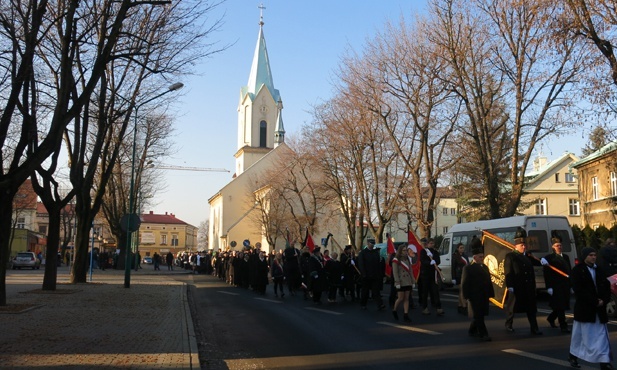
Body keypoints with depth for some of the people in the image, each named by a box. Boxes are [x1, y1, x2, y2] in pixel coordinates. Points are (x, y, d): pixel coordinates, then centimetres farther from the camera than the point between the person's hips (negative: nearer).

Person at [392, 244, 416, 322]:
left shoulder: (407, 259, 13)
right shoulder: (396, 259, -6)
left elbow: (410, 271, 13)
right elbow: (395, 272, -11)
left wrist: (413, 281, 8)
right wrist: (397, 282, -17)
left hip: (408, 282, 6)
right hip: (401, 282, -6)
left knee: (406, 299, 3)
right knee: (400, 298, -4)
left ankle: (406, 315, 4)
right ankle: (394, 310, 20)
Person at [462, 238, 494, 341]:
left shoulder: (485, 267, 14)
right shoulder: (468, 268, -8)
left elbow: (489, 281, 15)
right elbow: (464, 284, -10)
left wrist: (490, 294, 9)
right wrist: (466, 296, -13)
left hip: (484, 297, 7)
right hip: (475, 297, -7)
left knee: (479, 315, 13)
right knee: (478, 316, -4)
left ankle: (472, 331, 28)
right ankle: (483, 334, -2)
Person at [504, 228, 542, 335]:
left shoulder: (528, 257, 15)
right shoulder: (510, 256, -6)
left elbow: (531, 272, 20)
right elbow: (508, 273, -13)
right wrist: (509, 286, -19)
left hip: (528, 288, 6)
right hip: (516, 288, -6)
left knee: (531, 308, 6)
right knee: (512, 307, 7)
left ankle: (534, 329, 9)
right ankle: (508, 325, 23)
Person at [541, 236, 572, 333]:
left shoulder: (565, 257, 14)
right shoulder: (549, 258, -5)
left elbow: (570, 271, 14)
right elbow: (546, 274, -9)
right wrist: (549, 287, -14)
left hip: (565, 285, 6)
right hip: (556, 286, -6)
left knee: (562, 306, 12)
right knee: (560, 307, -4)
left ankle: (551, 318, 35)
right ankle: (563, 326, 3)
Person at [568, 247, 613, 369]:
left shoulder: (599, 270, 9)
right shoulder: (577, 270, -7)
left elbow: (607, 286, 9)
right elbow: (579, 290, -14)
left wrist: (603, 300, -8)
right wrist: (594, 301, -16)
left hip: (599, 308, 5)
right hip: (584, 308, -5)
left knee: (602, 334, 2)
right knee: (580, 334, 3)